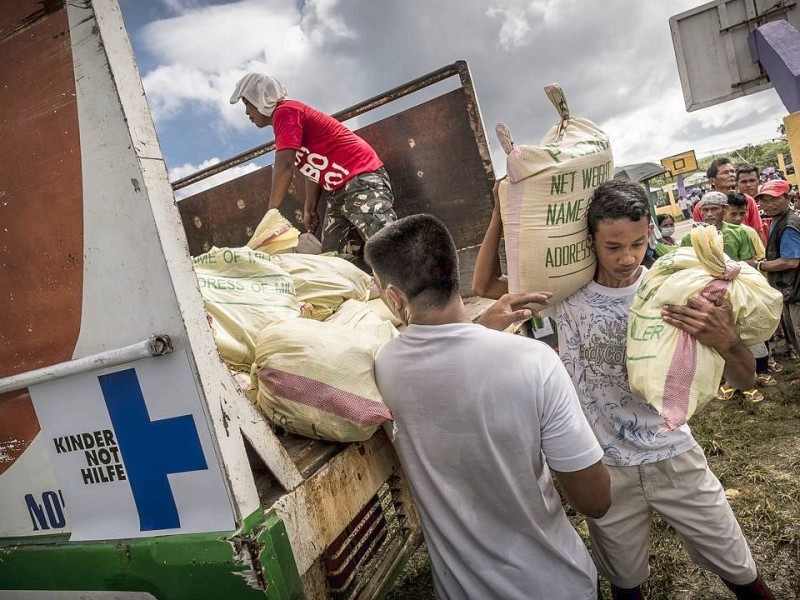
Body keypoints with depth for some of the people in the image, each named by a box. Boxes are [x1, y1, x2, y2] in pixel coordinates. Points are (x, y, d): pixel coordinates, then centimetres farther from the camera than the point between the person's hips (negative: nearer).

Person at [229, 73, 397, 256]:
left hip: (361, 180, -10)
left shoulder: (285, 112, -9)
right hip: (337, 192, 10)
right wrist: (309, 209, 9)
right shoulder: (287, 114, 20)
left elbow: (284, 167, -20)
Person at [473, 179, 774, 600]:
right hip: (604, 466, 0)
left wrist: (727, 340, -34)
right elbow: (483, 286, -4)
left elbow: (744, 381, -10)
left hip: (673, 456, 0)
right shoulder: (565, 291, -11)